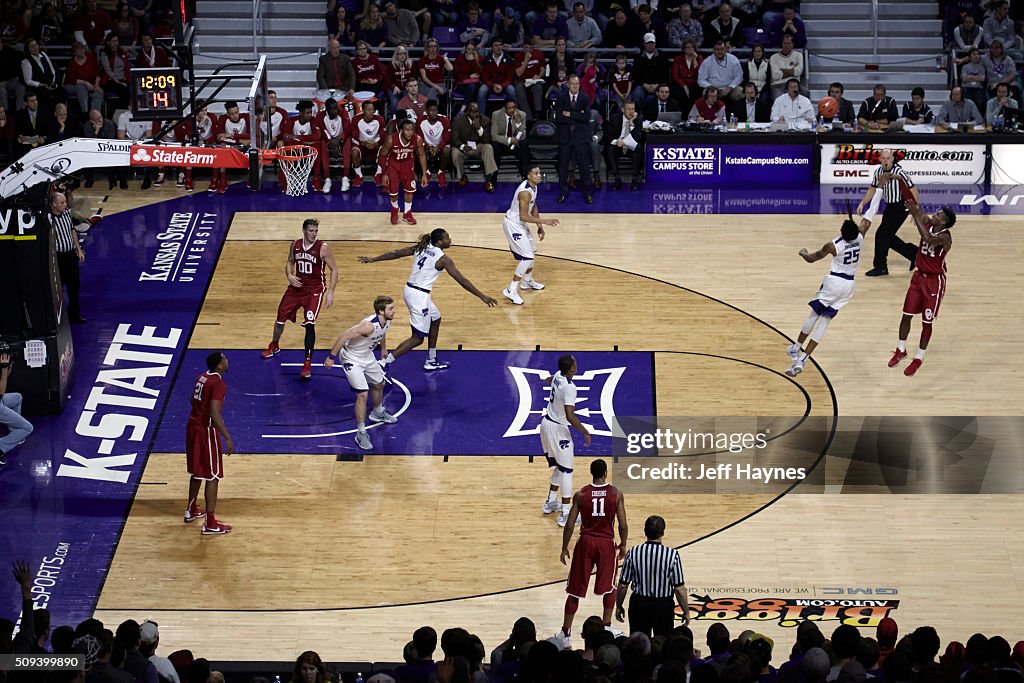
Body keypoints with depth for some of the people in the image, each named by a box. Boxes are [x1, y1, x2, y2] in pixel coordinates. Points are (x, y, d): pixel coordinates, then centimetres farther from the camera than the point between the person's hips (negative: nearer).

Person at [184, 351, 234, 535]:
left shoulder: (202, 377, 7)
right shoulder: (218, 383, -20)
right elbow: (215, 414, -27)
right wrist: (227, 438, -26)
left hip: (193, 426, 9)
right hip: (207, 431, -9)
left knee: (197, 471, 25)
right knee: (213, 477, -2)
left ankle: (191, 511, 40)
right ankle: (210, 523, -1)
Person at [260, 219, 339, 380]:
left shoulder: (323, 248, -17)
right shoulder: (295, 245, -3)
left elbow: (334, 270, -11)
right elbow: (290, 262, 14)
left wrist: (330, 292, -17)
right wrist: (289, 275, -8)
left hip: (315, 289, -5)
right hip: (297, 286, 5)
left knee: (309, 324, -19)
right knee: (281, 317, 13)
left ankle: (308, 363, -11)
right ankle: (274, 347, 44)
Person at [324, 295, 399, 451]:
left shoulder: (387, 322, -10)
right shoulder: (368, 325, -38)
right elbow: (344, 336, -34)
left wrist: (383, 349, 30)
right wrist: (331, 357, -28)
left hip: (367, 356, 9)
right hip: (352, 360, -9)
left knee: (379, 384, 25)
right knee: (362, 394, -14)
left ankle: (378, 413, 53)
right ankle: (361, 434, -5)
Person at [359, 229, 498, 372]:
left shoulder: (421, 248, 7)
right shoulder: (443, 258, -12)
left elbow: (396, 253, 11)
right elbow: (461, 280, -12)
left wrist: (373, 259, 22)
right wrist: (482, 297, -8)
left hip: (409, 290, 9)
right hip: (419, 296, -9)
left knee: (435, 319, 27)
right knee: (418, 338, 0)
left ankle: (431, 361, 35)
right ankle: (384, 364, -7)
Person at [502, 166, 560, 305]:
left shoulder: (534, 187, 1)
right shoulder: (525, 192, -29)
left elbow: (533, 207, 15)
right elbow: (524, 216, -29)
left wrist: (540, 227, 11)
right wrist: (544, 221, -27)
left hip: (521, 224, 10)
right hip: (513, 225, -10)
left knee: (530, 252, 25)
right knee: (526, 257, -13)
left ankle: (527, 281, 47)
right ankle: (511, 290, -9)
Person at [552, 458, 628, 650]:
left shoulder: (581, 495, -6)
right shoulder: (616, 494, -7)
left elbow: (569, 525, -5)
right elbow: (623, 525, -7)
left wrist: (564, 548, 6)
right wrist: (623, 545, 10)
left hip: (586, 542, 0)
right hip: (607, 544, 0)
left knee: (575, 591, 7)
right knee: (609, 587, 21)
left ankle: (565, 635, 8)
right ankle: (606, 628, 21)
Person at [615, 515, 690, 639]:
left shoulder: (633, 553, -10)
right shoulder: (672, 555, -15)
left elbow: (623, 585, -4)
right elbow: (679, 588, -12)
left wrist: (619, 606, 11)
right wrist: (686, 611, 2)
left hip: (639, 604, 1)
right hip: (663, 605, -1)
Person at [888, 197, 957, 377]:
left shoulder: (945, 237, -25)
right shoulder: (928, 224, -4)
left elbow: (928, 239, -42)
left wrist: (916, 215, -40)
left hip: (934, 281, -7)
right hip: (919, 276, 7)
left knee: (927, 322, 4)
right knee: (907, 315, 12)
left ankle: (919, 358, 16)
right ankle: (901, 350, 29)